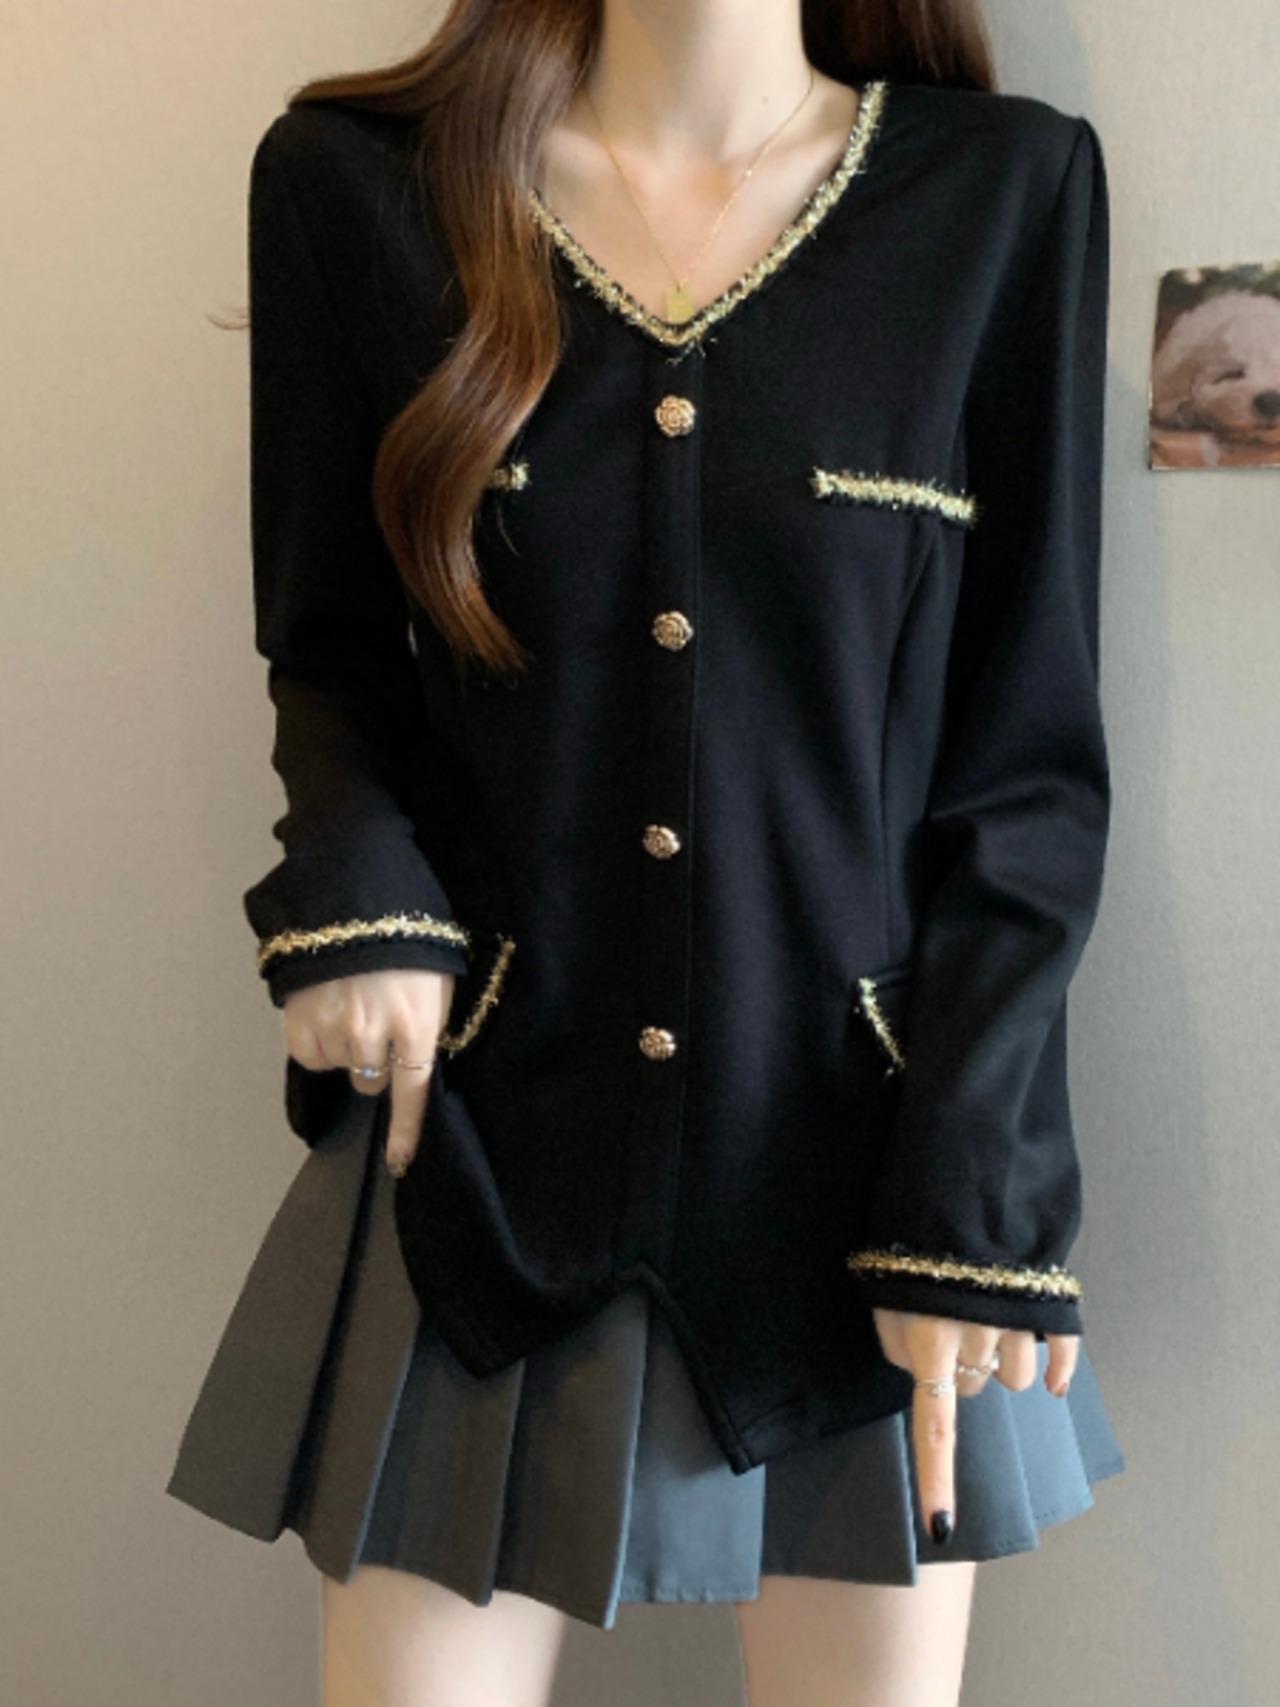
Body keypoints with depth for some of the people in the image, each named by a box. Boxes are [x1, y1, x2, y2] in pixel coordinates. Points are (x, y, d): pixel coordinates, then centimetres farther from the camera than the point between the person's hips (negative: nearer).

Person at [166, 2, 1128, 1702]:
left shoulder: (1006, 189, -2)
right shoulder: (354, 179, -1)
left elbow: (1033, 759, -2)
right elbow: (330, 652, 9)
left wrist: (973, 1188, -8)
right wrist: (357, 891, -12)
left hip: (860, 1140, 1)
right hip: (491, 1134, 0)